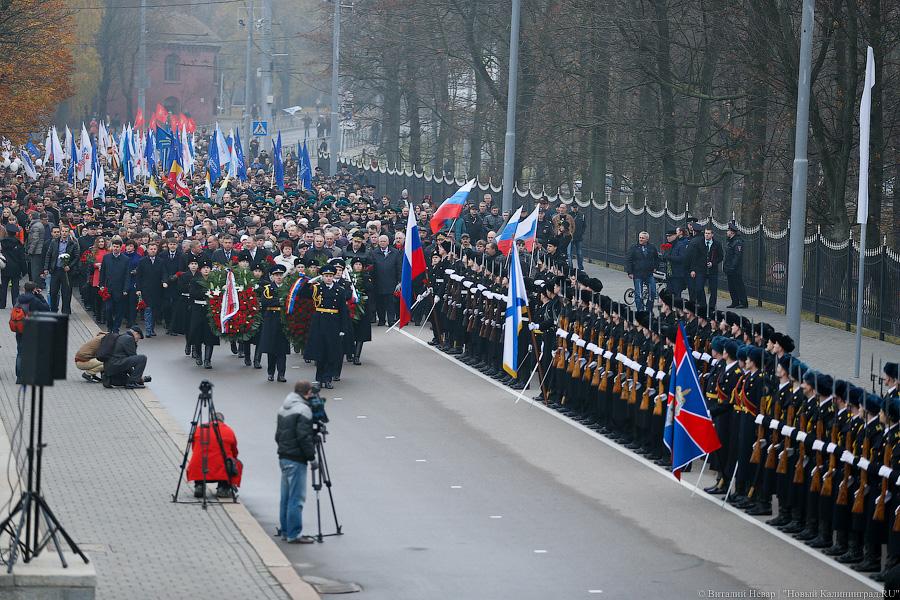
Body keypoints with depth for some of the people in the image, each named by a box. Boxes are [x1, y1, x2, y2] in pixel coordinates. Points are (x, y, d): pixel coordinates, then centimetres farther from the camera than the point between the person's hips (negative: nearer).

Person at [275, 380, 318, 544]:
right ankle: (294, 534, -7)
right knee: (296, 498, -6)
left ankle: (284, 531, 20)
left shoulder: (283, 408, 14)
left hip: (283, 457, 9)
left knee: (286, 497, 15)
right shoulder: (303, 409, -14)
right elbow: (304, 437, -19)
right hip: (296, 460, -9)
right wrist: (311, 457, -13)